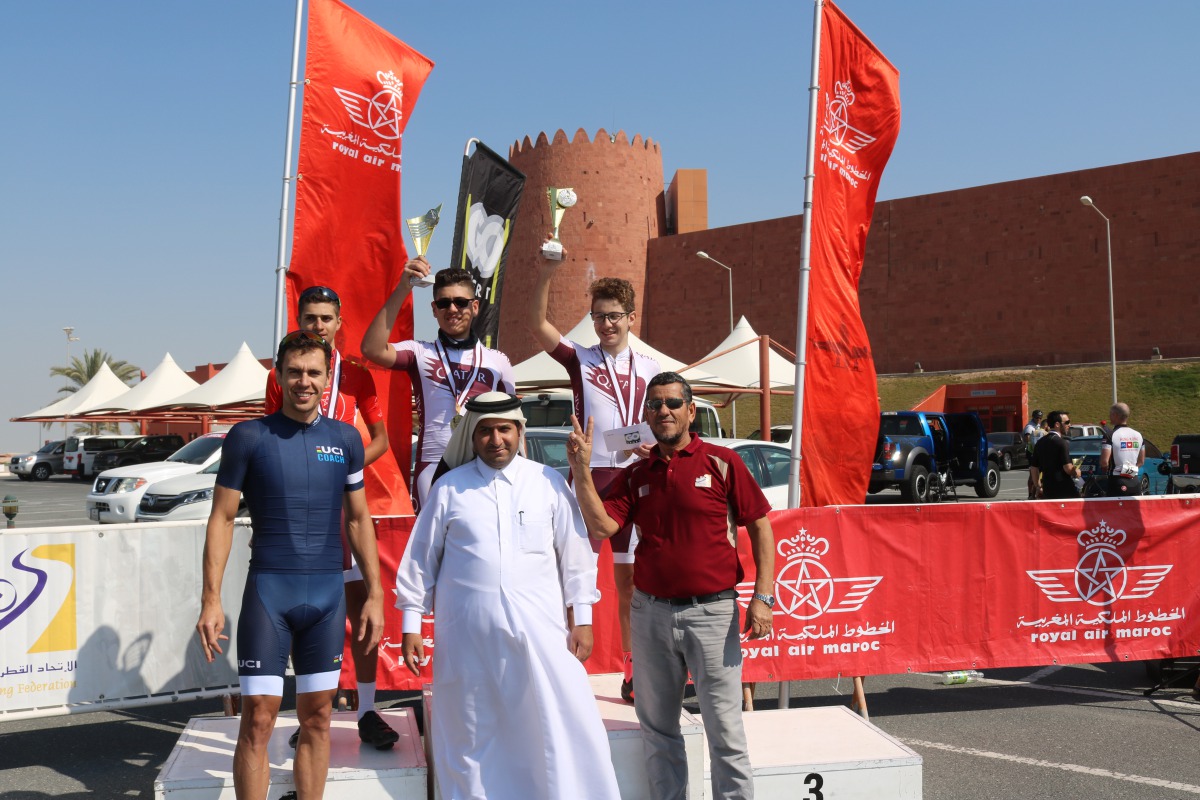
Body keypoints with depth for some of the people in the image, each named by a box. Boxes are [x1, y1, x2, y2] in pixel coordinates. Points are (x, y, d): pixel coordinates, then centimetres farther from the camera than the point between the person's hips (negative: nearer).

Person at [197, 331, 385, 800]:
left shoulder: (346, 439, 5)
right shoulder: (248, 437, -3)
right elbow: (222, 518, -1)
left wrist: (375, 594, 8)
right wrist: (211, 599, -7)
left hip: (328, 593, 3)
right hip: (269, 589, -2)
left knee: (317, 716, 9)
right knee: (258, 719, -2)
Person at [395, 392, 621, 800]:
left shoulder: (549, 483, 5)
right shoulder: (449, 488, 5)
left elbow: (575, 553, 7)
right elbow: (420, 558, 8)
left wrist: (582, 618, 4)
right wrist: (411, 626, 7)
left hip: (539, 629, 0)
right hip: (468, 633, 0)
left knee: (565, 728, -1)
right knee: (470, 736, 10)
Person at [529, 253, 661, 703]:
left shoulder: (651, 369, 11)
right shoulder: (580, 359, 4)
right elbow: (537, 325, -11)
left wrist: (652, 445, -6)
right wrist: (546, 272, -22)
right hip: (590, 477, -2)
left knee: (630, 578, 9)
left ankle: (632, 671, 19)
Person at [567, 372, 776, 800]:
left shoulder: (722, 462, -2)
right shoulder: (634, 475, 9)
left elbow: (760, 526, -2)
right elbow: (602, 526, -4)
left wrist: (763, 596, -9)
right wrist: (581, 469, -12)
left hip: (712, 610, -4)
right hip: (650, 611, 4)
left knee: (724, 728, 1)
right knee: (657, 727, 14)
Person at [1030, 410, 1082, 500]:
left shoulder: (1040, 442, 10)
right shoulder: (1061, 443, -12)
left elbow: (1034, 468, 13)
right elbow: (1068, 468, -19)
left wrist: (1038, 487, 22)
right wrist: (1077, 472, 2)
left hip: (1047, 490, 7)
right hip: (1064, 491, -7)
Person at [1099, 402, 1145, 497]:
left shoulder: (1110, 435, -12)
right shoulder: (1138, 435, 10)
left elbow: (1104, 461, -16)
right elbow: (1141, 461, 15)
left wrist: (1106, 471, 4)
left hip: (1117, 482, -6)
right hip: (1135, 482, 6)